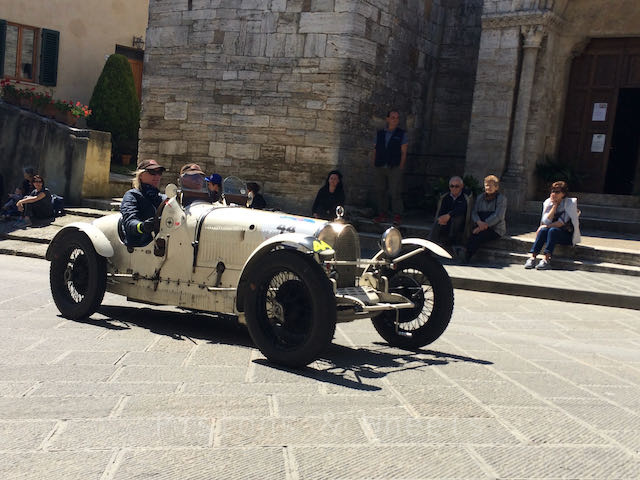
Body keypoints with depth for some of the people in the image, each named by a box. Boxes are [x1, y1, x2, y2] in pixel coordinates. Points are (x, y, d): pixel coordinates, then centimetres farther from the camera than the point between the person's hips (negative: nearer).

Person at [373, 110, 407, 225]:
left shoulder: (402, 134, 4)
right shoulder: (379, 133, 13)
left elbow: (403, 153, 0)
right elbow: (375, 151, 14)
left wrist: (401, 167, -8)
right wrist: (374, 164, 5)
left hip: (394, 168, -4)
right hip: (380, 168, 4)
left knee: (395, 192, -8)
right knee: (381, 191, 5)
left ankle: (397, 215, -3)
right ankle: (382, 214, 13)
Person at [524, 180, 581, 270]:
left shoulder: (570, 203, -10)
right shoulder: (548, 202, 3)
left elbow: (562, 222, -17)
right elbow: (546, 221, -11)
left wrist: (546, 226, -17)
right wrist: (554, 205, -13)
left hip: (568, 235, -4)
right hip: (554, 235, 4)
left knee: (552, 230, -32)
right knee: (543, 230, -26)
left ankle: (546, 260, -41)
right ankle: (532, 258, -35)